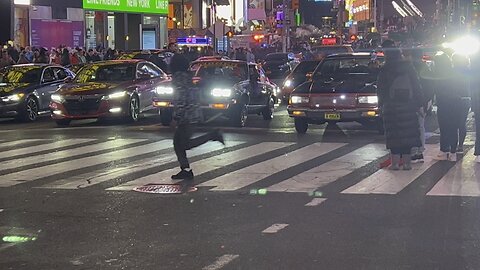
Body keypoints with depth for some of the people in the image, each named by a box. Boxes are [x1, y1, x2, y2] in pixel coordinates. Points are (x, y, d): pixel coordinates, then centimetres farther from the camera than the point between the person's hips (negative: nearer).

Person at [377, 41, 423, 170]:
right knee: (408, 132, 7)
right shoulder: (409, 67, 3)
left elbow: (381, 90, -3)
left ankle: (395, 162, -2)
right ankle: (407, 161, 7)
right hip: (408, 106, 2)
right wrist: (418, 103, 7)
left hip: (391, 106, -2)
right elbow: (417, 87, 4)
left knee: (394, 134, 1)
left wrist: (381, 104, 8)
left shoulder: (385, 70, -5)